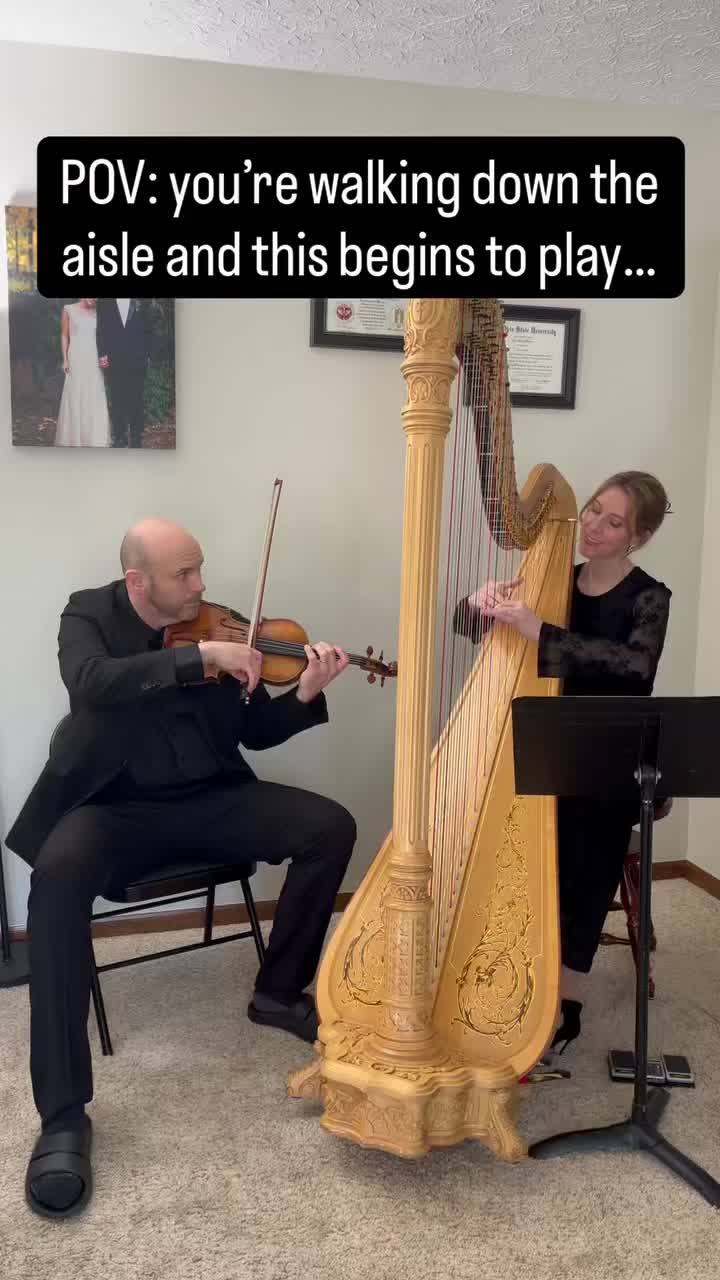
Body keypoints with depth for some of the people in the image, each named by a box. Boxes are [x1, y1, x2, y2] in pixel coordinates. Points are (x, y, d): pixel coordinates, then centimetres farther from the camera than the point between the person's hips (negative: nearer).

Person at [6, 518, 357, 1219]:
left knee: (331, 827, -17)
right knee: (57, 874, -34)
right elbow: (90, 684, -29)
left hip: (211, 797, 3)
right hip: (117, 805, -3)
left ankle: (278, 991, 5)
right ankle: (63, 1113, -26)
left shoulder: (215, 624, 2)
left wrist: (304, 694, -15)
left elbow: (256, 731, 5)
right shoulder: (90, 614, -5)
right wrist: (200, 658, -34)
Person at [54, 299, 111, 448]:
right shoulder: (69, 310, 1)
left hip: (94, 361, 2)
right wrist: (65, 359, -3)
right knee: (75, 398, 3)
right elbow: (64, 336, 3)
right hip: (76, 360, -2)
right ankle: (73, 437, 14)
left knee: (95, 400, 0)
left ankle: (95, 441, 4)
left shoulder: (97, 312, 9)